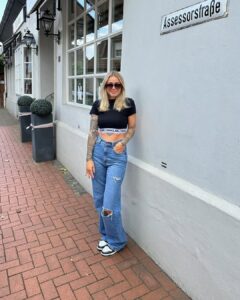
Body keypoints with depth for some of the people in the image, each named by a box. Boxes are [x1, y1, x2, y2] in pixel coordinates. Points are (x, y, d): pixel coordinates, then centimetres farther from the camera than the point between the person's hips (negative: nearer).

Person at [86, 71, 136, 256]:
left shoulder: (128, 104, -3)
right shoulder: (98, 105, 3)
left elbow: (132, 128, 7)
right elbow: (92, 132, 4)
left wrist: (123, 142, -13)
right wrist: (89, 159, -1)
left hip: (117, 155, -3)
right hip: (99, 152, 4)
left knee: (109, 203, -6)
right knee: (99, 199, 11)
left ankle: (117, 241, 19)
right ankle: (106, 235, 34)